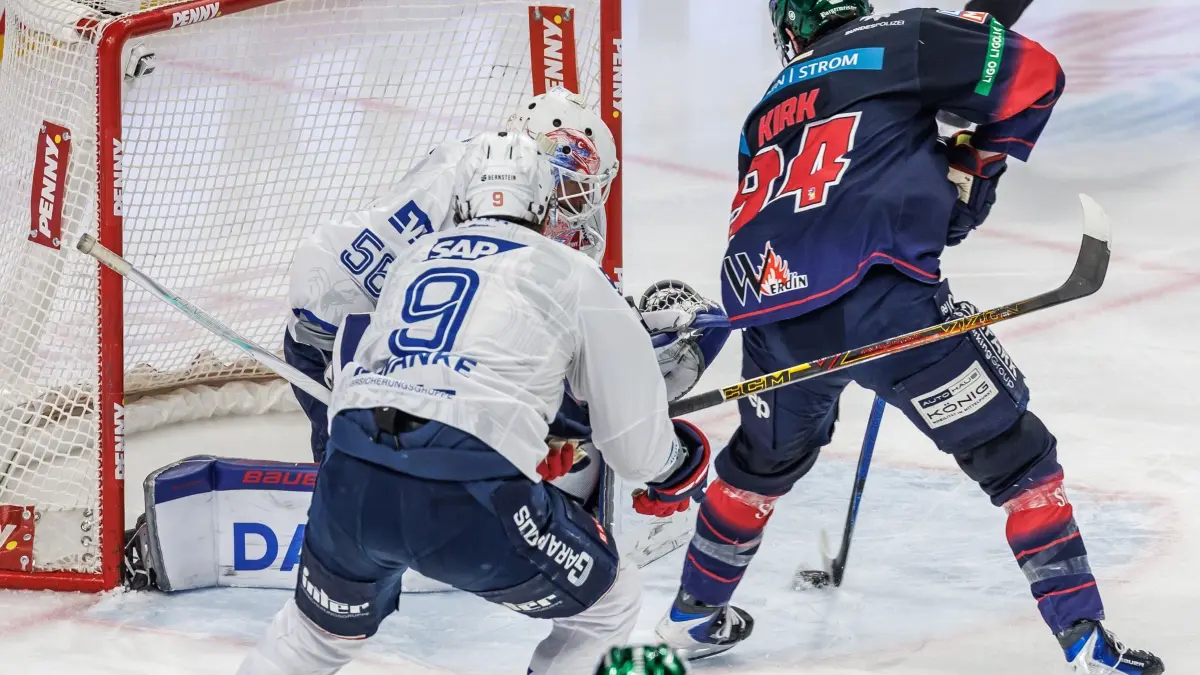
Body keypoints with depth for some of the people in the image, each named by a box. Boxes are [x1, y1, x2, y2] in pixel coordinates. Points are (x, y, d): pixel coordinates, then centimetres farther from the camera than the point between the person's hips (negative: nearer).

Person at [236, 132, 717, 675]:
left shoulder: (411, 261, 27)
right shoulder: (571, 273, 13)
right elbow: (632, 432, 13)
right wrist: (668, 462, 35)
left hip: (349, 484, 5)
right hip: (467, 495, -5)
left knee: (324, 628, 33)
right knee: (608, 605, 18)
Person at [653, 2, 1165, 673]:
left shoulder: (767, 113, 28)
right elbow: (1032, 74, 4)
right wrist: (975, 165, 18)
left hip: (772, 313, 5)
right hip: (881, 301, -5)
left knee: (766, 459, 34)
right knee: (1014, 453, 7)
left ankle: (695, 614, 48)